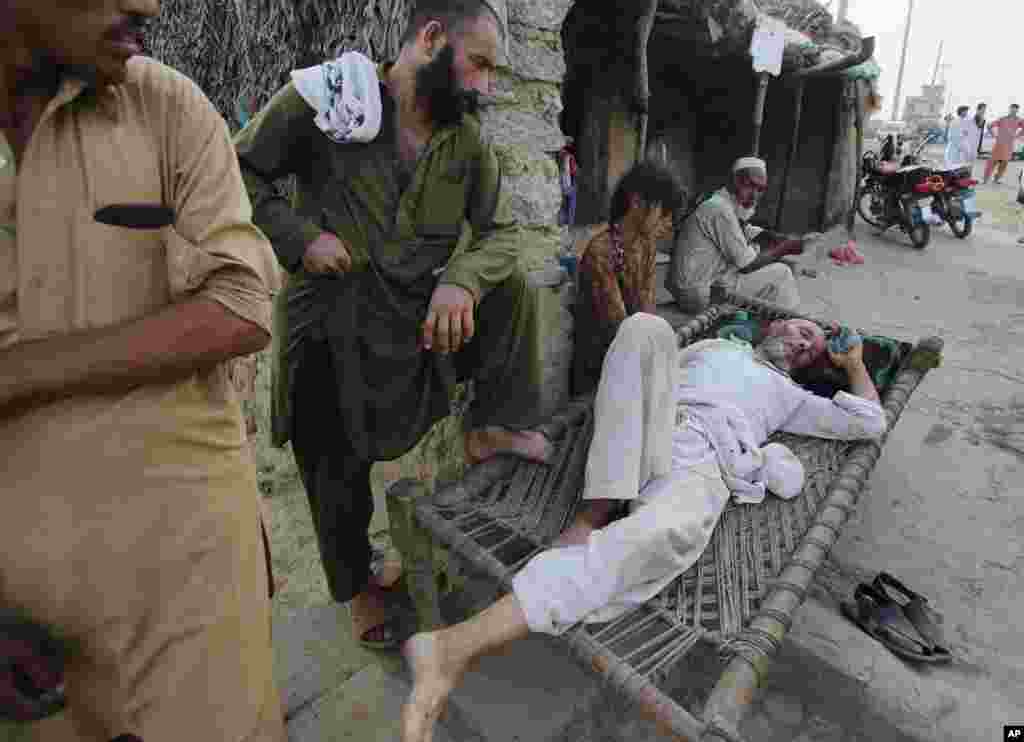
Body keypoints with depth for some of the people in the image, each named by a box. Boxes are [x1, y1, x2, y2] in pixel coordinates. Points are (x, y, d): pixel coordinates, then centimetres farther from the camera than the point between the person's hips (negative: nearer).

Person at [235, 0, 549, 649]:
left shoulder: (469, 139, 1)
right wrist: (298, 237, -20)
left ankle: (492, 427, 1)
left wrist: (460, 281, -22)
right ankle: (357, 584, 36)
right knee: (337, 471, 7)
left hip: (422, 318, 4)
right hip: (330, 328, -3)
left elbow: (501, 231, -2)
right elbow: (240, 172, -5)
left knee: (511, 288, -14)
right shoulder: (324, 96, -10)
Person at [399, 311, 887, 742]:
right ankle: (598, 510, -31)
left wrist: (853, 362, 41)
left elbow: (869, 424, 36)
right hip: (641, 440, 1)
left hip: (703, 466, -1)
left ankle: (460, 644, -47)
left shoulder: (789, 395, 37)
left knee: (664, 533, -38)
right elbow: (657, 365, 30)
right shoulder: (717, 345, 37)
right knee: (647, 326, -25)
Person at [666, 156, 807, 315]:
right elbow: (748, 265, -16)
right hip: (701, 294, -10)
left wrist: (786, 241, -1)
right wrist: (785, 248, -4)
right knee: (781, 272, -4)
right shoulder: (720, 209, -18)